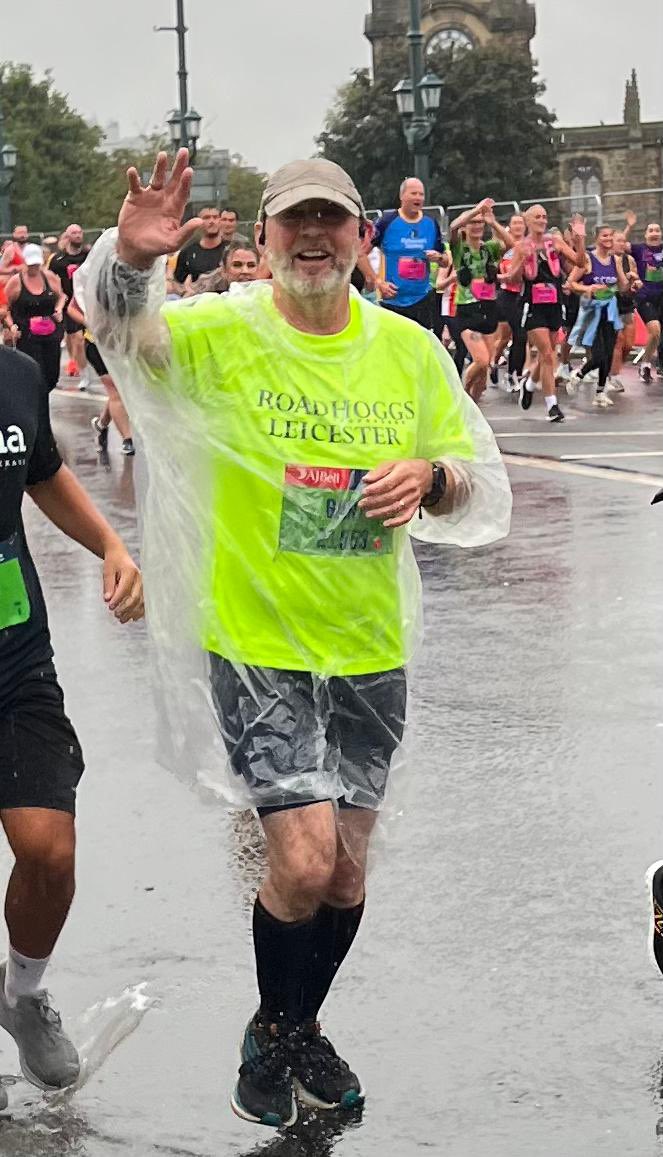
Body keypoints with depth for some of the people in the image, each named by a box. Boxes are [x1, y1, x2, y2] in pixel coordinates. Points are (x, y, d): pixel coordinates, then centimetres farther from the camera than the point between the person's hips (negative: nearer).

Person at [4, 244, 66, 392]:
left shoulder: (50, 277, 4)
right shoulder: (15, 282, -4)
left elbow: (61, 296, 22)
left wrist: (59, 309, 2)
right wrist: (12, 325, -11)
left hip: (51, 334, 4)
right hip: (27, 337, -4)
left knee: (52, 377, 6)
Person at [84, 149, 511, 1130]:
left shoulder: (410, 350, 1)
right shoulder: (225, 332, -8)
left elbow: (488, 497, 5)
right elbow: (123, 332, -28)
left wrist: (432, 478, -18)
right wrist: (130, 257, -48)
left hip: (370, 652, 4)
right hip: (258, 644, -4)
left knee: (347, 870, 13)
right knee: (305, 861, -12)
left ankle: (305, 1030, 38)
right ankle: (269, 1033, 16)